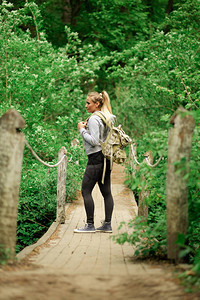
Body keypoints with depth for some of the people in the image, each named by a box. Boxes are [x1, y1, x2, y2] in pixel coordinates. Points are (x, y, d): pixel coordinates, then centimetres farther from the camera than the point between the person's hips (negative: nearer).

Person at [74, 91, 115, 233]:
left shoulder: (94, 119, -14)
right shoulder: (108, 117, 14)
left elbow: (94, 141, -20)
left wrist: (82, 130, -9)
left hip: (96, 158, -9)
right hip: (106, 158, 10)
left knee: (86, 191, -4)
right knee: (106, 192, 8)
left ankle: (90, 225, -4)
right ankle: (107, 224, 9)